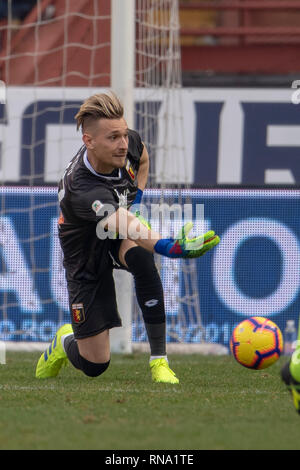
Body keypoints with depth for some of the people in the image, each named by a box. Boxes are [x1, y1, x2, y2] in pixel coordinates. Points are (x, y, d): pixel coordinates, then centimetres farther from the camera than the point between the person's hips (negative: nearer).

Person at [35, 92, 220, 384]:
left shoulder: (130, 143, -18)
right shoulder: (80, 189, -40)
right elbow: (124, 225, -57)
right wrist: (168, 247, -73)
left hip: (121, 242, 4)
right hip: (88, 258, -4)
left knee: (140, 254, -36)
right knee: (94, 365, -3)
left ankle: (159, 361, -25)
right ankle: (64, 342, 37)